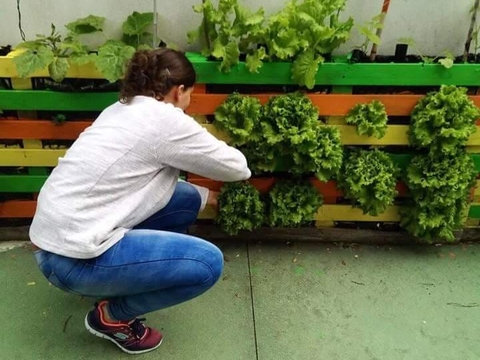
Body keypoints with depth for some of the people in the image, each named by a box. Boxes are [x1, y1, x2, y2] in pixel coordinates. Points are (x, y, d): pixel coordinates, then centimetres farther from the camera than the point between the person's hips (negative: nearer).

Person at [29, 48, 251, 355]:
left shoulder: (123, 110, 12)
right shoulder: (166, 120, -15)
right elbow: (236, 168, -4)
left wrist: (203, 196, 27)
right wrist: (241, 166, 20)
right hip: (76, 256, -9)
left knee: (186, 199, 10)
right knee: (208, 263, -12)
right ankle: (113, 315, 6)